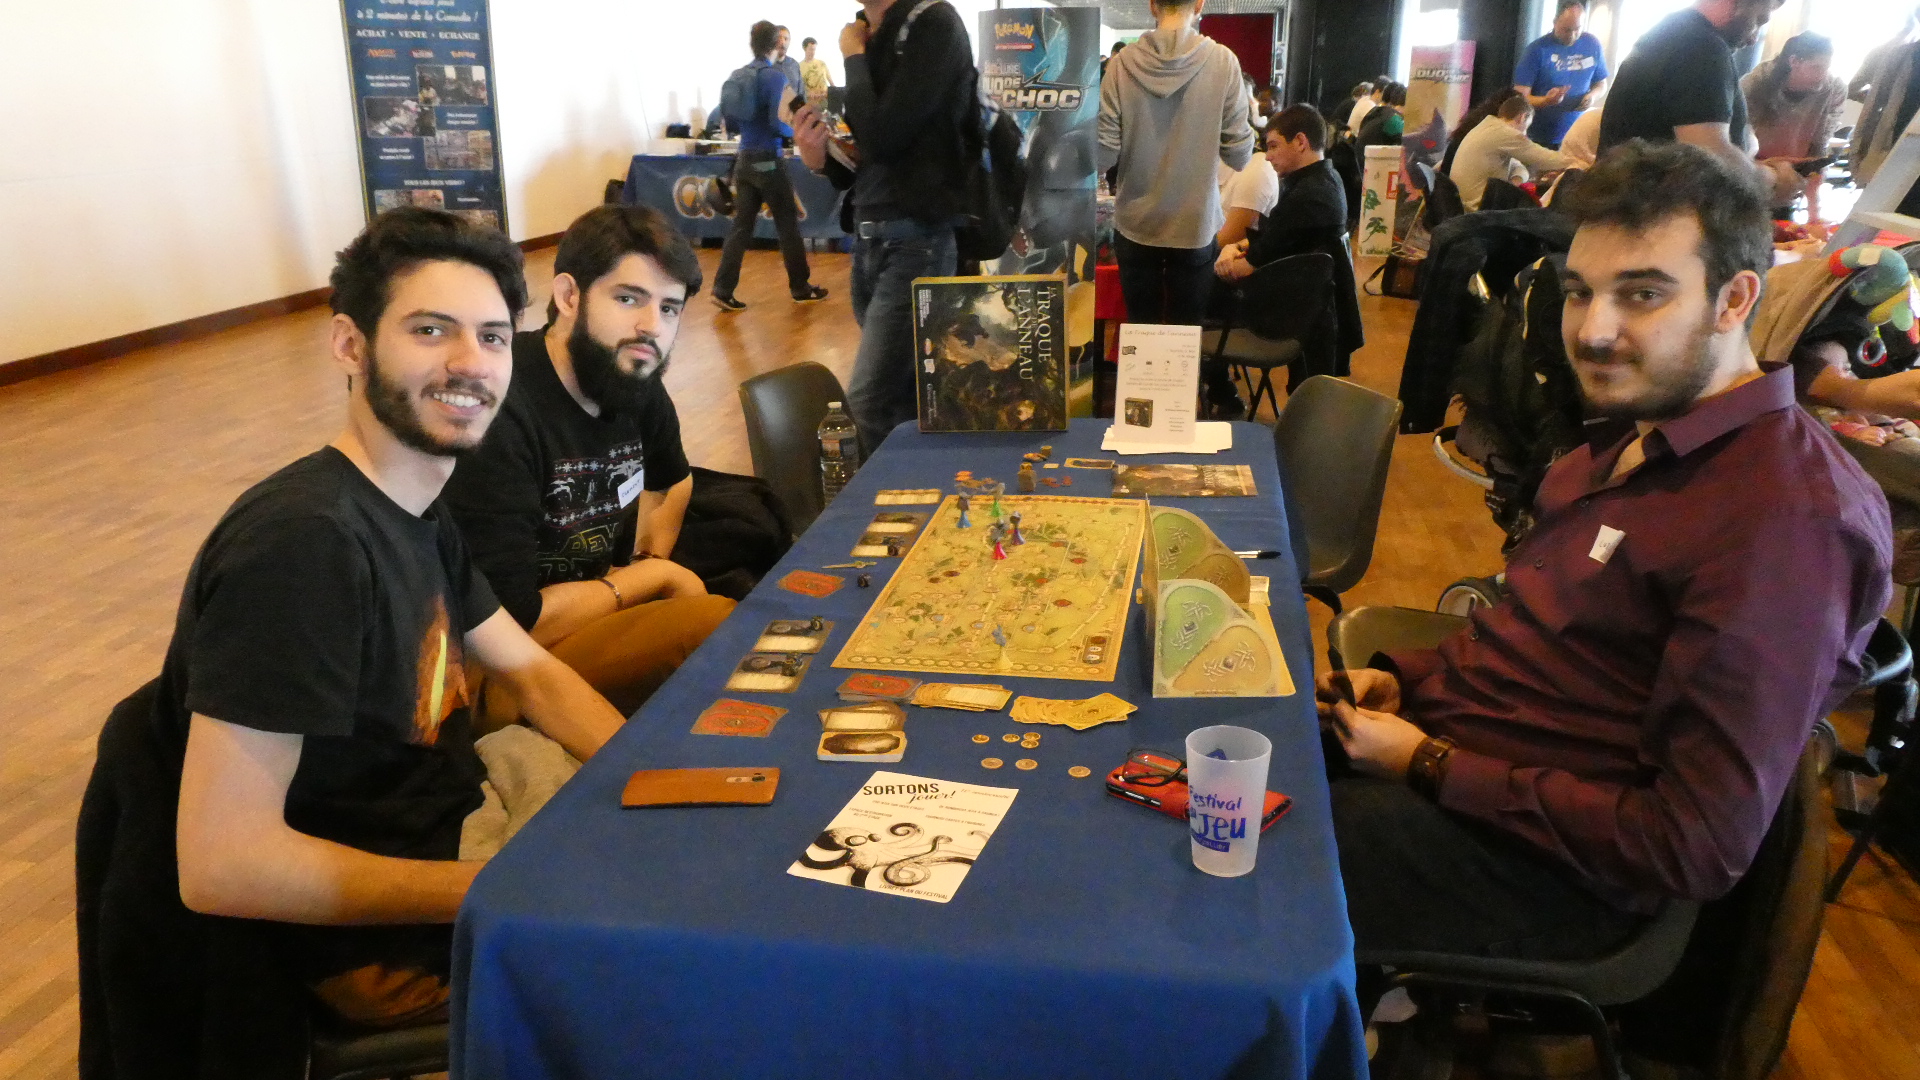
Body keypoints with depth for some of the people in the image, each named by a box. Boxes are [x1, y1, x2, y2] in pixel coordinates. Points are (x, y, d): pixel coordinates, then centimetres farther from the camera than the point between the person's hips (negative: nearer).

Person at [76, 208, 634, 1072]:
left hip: (436, 821, 9)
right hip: (372, 934, -8)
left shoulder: (417, 510, 1)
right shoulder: (301, 542, -29)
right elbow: (222, 864, -31)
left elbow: (532, 671, 8)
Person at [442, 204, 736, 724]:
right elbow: (505, 623, -27)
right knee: (718, 624, -25)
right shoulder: (500, 412, -25)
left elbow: (672, 480, 23)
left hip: (598, 616, 8)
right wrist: (650, 579, -13)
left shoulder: (635, 380, 0)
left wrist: (652, 557, 2)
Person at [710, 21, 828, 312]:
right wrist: (797, 131, -1)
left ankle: (723, 290, -1)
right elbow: (777, 122, -19)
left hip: (744, 158, 6)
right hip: (768, 160, -6)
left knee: (741, 225, 6)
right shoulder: (774, 76, -12)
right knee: (788, 224, 6)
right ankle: (800, 288, 15)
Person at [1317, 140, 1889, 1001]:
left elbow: (1699, 850, -24)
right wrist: (1403, 680, -2)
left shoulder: (1786, 519, -23)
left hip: (1536, 866, -8)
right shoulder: (1638, 428, 6)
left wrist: (1433, 768, -20)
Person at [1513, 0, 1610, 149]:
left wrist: (1592, 96, -11)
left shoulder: (1592, 45, 0)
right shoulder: (1538, 49, -11)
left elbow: (1601, 83, 13)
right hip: (1538, 140, -3)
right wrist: (1545, 100, -33)